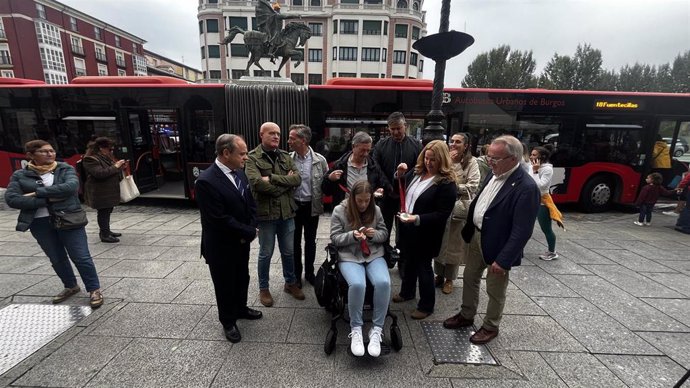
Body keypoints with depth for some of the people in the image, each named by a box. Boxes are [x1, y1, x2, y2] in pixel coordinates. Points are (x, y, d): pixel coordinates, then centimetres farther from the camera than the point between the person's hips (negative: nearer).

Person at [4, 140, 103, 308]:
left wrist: (37, 193, -16)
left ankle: (94, 290, 11)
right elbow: (11, 199, -9)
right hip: (40, 223, 3)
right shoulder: (20, 175, 2)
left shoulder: (65, 169, -1)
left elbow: (71, 186, -19)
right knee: (57, 259, 16)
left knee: (81, 257, -1)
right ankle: (71, 287, 35)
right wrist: (48, 200, -17)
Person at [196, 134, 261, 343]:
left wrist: (251, 229, -9)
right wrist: (249, 232, -18)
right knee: (225, 284, 14)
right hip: (221, 246, -7)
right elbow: (219, 219, -27)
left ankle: (241, 308, 48)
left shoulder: (239, 172, -2)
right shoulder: (206, 181, -26)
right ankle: (228, 321, 37)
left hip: (242, 241, 7)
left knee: (242, 278, 24)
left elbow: (250, 202, 5)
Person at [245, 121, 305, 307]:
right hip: (265, 213, -4)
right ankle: (263, 288, 31)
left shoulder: (285, 156, 7)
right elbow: (257, 183, -23)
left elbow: (297, 179, -7)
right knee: (266, 254, 11)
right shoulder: (252, 157, -7)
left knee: (288, 252, 17)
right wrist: (285, 182, -12)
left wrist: (272, 178, -17)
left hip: (287, 212, 4)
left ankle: (290, 283, 36)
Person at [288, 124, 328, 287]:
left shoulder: (319, 160, -8)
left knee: (310, 241, 14)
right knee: (295, 241, 13)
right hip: (293, 205, 1)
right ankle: (296, 274, 30)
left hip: (312, 206, -1)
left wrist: (320, 201, -6)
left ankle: (309, 272, 32)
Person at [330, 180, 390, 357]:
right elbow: (335, 238, -3)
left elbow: (384, 234, 11)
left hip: (374, 255, 3)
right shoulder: (339, 210, -4)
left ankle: (377, 329, -10)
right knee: (357, 284, -33)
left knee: (383, 282, -28)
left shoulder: (376, 210, 6)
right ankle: (355, 329, -10)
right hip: (349, 257, -2)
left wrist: (374, 234, -12)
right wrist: (352, 235, -21)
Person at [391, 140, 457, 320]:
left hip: (425, 234, -6)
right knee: (409, 262, 23)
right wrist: (399, 175, -5)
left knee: (423, 267, 8)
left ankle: (426, 306, 28)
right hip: (407, 229, 7)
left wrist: (418, 218, -30)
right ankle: (407, 292, 45)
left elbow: (442, 215, -20)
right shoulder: (416, 172, 3)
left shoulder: (447, 184, -17)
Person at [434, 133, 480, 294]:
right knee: (439, 241, 11)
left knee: (454, 244, 9)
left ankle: (449, 278, 25)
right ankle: (439, 275, 29)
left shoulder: (471, 162, -3)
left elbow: (473, 186, -10)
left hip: (459, 207, -2)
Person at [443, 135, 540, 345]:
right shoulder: (495, 174, 1)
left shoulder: (526, 187, -24)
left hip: (497, 245, -7)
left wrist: (503, 260, -21)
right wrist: (468, 230, 12)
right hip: (477, 236, 8)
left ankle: (490, 327, 36)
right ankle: (466, 315, 42)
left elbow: (522, 231, -23)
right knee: (469, 278, 21)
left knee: (495, 291, 13)